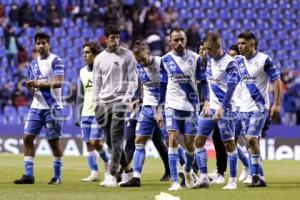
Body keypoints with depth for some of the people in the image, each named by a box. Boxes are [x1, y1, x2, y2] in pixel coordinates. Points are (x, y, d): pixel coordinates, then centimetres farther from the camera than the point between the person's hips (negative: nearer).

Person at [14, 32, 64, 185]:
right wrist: (30, 85, -3)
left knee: (54, 141, -1)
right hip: (36, 106, 6)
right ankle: (29, 175, 4)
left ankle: (57, 176, 9)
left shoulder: (55, 61, -6)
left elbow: (58, 82, -16)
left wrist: (39, 84, -23)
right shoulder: (34, 63, 15)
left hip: (52, 107, -6)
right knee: (27, 138, 0)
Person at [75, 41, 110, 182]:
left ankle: (108, 163, 10)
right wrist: (78, 116, 16)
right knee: (88, 144, 3)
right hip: (86, 113, 6)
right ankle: (94, 173, 8)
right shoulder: (82, 72, 14)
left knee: (95, 141, -13)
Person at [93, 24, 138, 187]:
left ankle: (112, 176, -15)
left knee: (116, 139, -13)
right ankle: (127, 170, 22)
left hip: (120, 100, -5)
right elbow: (96, 83, 15)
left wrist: (127, 99, -10)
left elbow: (133, 80, 0)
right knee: (110, 141, 6)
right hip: (104, 102, 5)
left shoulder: (127, 55, 2)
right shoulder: (99, 59, 12)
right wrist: (96, 104, 8)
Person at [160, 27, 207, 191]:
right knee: (173, 140, -14)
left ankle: (188, 170, 35)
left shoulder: (195, 58, -1)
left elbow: (203, 82, 5)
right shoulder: (166, 60, 3)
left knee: (189, 143, 4)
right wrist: (160, 110, 9)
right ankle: (174, 181, -15)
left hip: (191, 106, 0)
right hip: (172, 105, 0)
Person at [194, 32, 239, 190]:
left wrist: (221, 109, -26)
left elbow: (231, 88, -19)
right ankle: (203, 177, 4)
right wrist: (207, 103, 12)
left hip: (225, 108, -7)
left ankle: (232, 181, 4)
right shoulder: (210, 60, 10)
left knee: (229, 144, -2)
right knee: (199, 140, 1)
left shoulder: (230, 63, -13)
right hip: (210, 107, 7)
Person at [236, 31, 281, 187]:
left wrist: (276, 104, -12)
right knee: (253, 142, 7)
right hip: (244, 108, 6)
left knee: (251, 139, -15)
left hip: (260, 107, -6)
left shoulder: (264, 60, -9)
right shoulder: (239, 61, 7)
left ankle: (256, 175, -9)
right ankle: (259, 177, 11)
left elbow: (276, 81, -8)